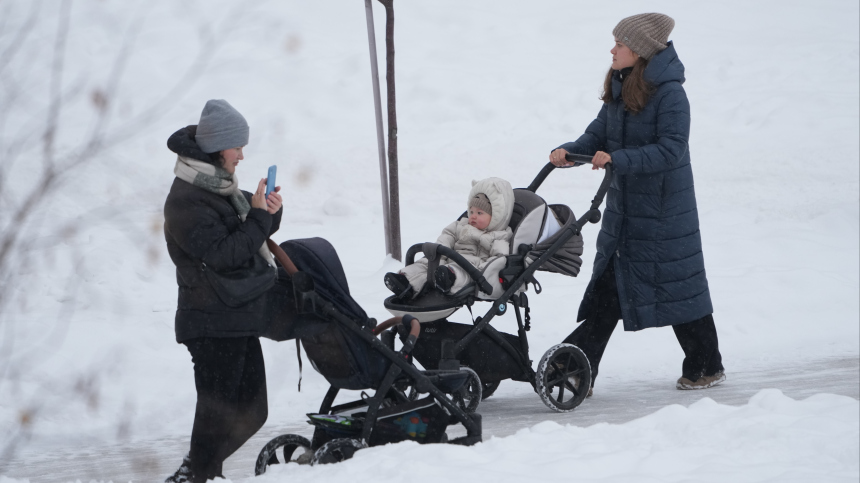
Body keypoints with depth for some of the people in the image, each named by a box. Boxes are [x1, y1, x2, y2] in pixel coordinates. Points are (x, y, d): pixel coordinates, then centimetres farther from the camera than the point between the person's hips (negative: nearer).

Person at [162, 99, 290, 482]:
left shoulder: (220, 187, 11)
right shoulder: (186, 202, -18)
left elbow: (255, 231, 21)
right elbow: (221, 253, -24)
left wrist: (270, 211, 0)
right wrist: (258, 217, -20)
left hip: (240, 320, 10)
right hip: (214, 324, -10)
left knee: (251, 411, 14)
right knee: (219, 413, -7)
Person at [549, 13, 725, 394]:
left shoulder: (669, 94, -18)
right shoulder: (618, 90, 6)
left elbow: (671, 149, -25)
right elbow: (598, 135, 11)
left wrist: (618, 159, -32)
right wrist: (568, 151, -9)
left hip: (665, 212, -7)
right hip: (622, 208, 7)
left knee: (678, 286, 4)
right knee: (606, 290, 5)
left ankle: (707, 367, 21)